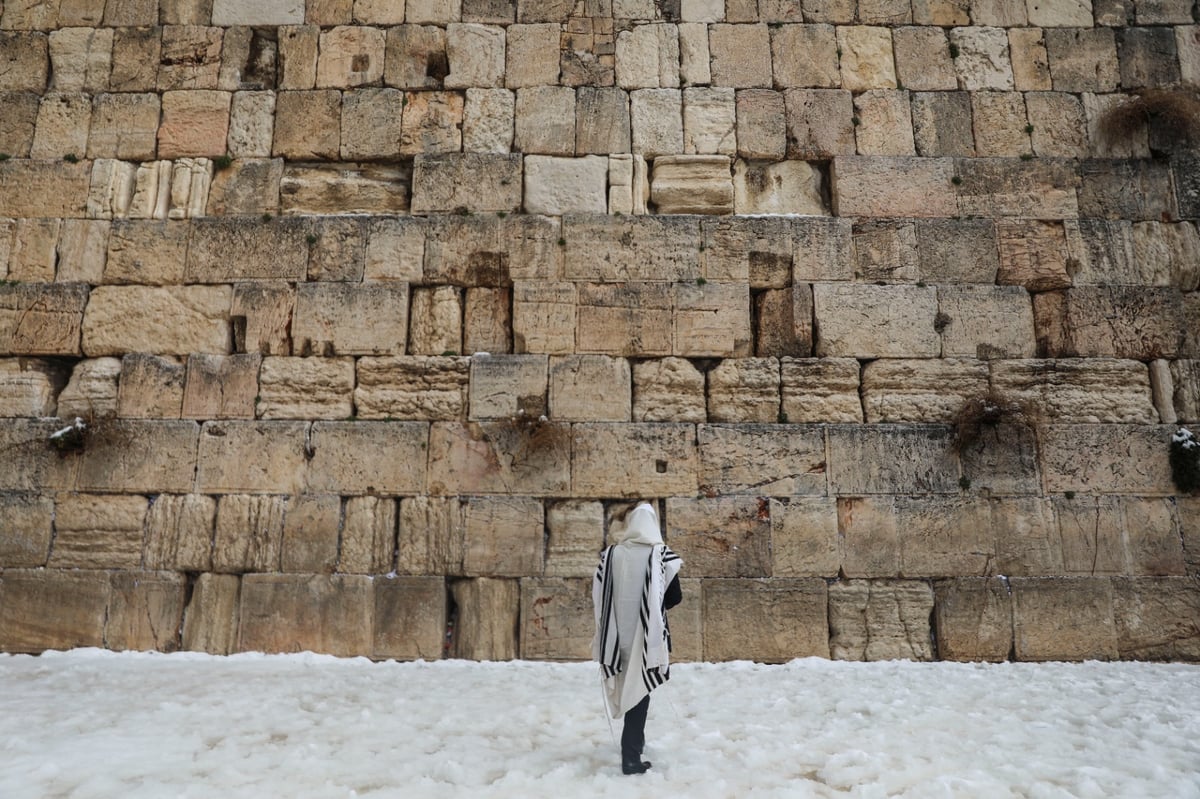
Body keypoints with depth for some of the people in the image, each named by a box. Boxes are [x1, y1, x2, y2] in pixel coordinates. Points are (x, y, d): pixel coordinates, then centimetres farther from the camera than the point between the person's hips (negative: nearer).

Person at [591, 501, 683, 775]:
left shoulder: (610, 555, -2)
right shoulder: (661, 555, -10)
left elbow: (597, 596, 2)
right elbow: (675, 597, -5)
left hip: (619, 632, 3)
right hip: (647, 633, -3)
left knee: (629, 686, 22)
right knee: (639, 688, 4)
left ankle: (634, 740, 38)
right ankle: (631, 757, 3)